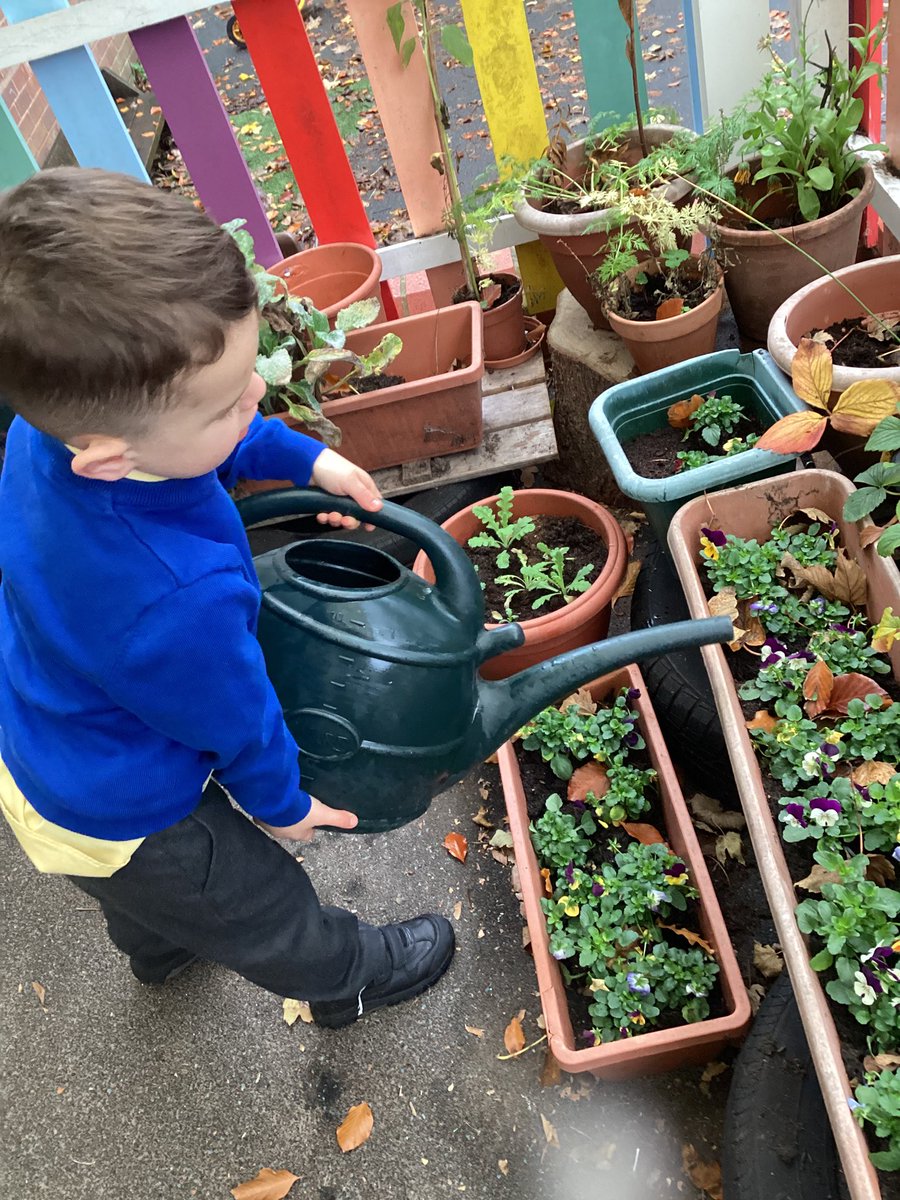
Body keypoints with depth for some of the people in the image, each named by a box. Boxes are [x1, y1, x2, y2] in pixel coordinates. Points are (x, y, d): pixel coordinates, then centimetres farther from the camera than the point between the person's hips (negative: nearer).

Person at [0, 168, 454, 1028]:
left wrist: (305, 459, -5)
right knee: (264, 911, 25)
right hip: (126, 820, -7)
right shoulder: (181, 600, -47)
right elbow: (237, 724, -24)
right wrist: (282, 805, -4)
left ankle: (156, 946, 72)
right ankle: (350, 977, 55)